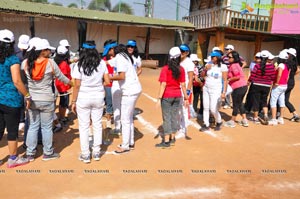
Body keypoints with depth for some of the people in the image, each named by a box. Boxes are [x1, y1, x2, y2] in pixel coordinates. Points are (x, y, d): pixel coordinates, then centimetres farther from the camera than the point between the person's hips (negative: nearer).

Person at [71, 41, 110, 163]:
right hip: (98, 97, 3)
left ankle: (85, 155, 13)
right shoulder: (102, 64, 1)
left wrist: (73, 101, -2)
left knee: (84, 126, 6)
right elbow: (107, 81, -2)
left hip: (83, 98, -2)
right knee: (97, 125, 12)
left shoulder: (79, 65, -8)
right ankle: (96, 152, 22)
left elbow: (77, 85, -9)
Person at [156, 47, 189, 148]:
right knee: (174, 116, 14)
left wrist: (159, 98, -14)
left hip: (167, 96, -4)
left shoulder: (165, 69, -11)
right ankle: (172, 138, 24)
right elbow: (183, 85, 1)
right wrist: (186, 97, 8)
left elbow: (163, 84, -16)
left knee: (167, 117, 1)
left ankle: (166, 141, 4)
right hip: (177, 96, 4)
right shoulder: (181, 69, 0)